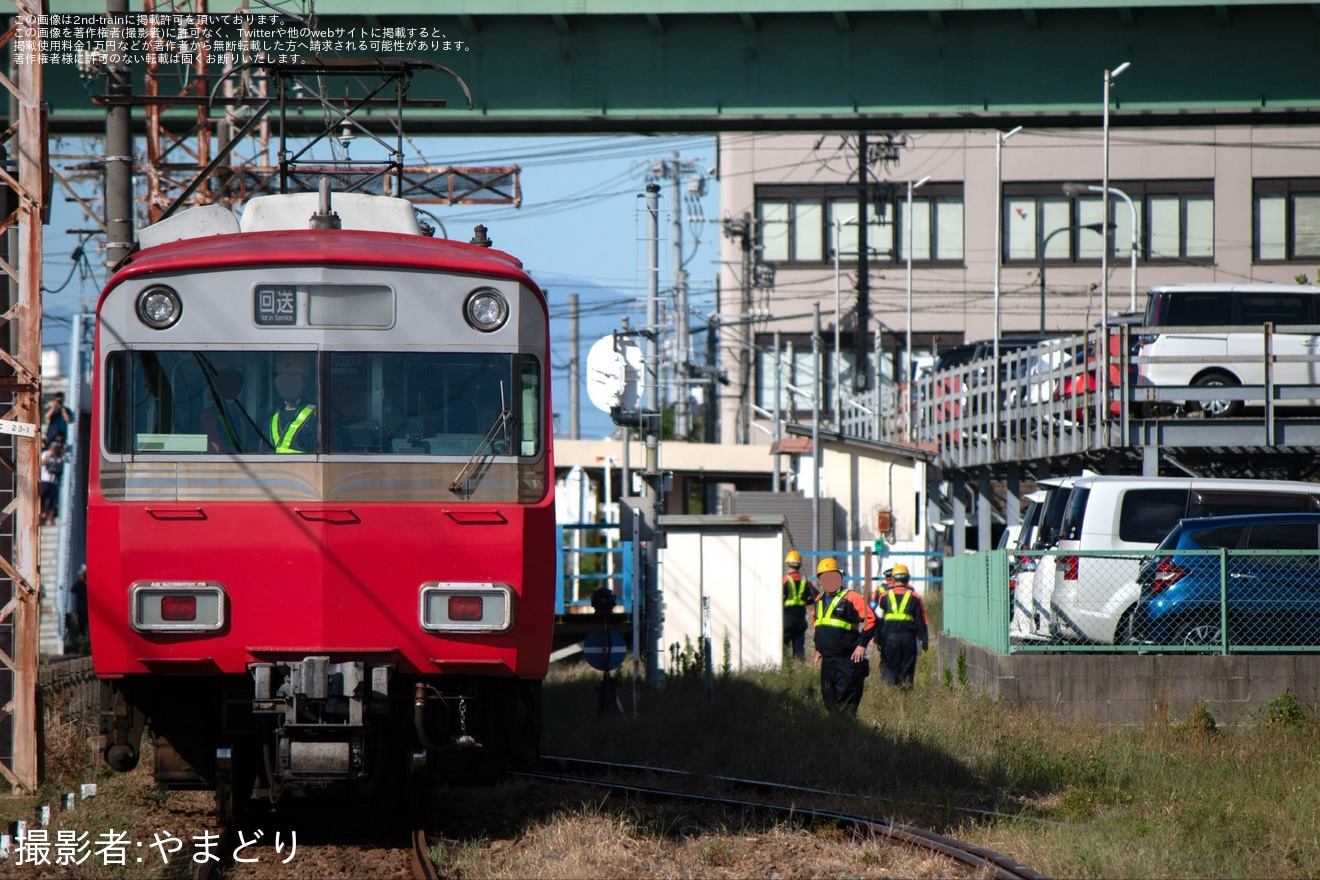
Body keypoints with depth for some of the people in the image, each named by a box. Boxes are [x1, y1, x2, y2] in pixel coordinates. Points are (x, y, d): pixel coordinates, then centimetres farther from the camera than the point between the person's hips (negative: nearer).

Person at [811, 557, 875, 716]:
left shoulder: (851, 598, -10)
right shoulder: (819, 600, 14)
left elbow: (870, 619, -12)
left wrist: (862, 644, -13)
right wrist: (818, 649, 24)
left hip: (848, 660, -8)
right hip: (827, 659, 8)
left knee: (846, 704, -9)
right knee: (829, 700, 11)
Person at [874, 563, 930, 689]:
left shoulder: (884, 596, 6)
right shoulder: (914, 597, 5)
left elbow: (878, 619, 6)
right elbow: (921, 620, 5)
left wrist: (877, 639, 10)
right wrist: (924, 639, 8)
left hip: (889, 637, 0)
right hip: (908, 638, 0)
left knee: (889, 666, 4)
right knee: (907, 669, 5)